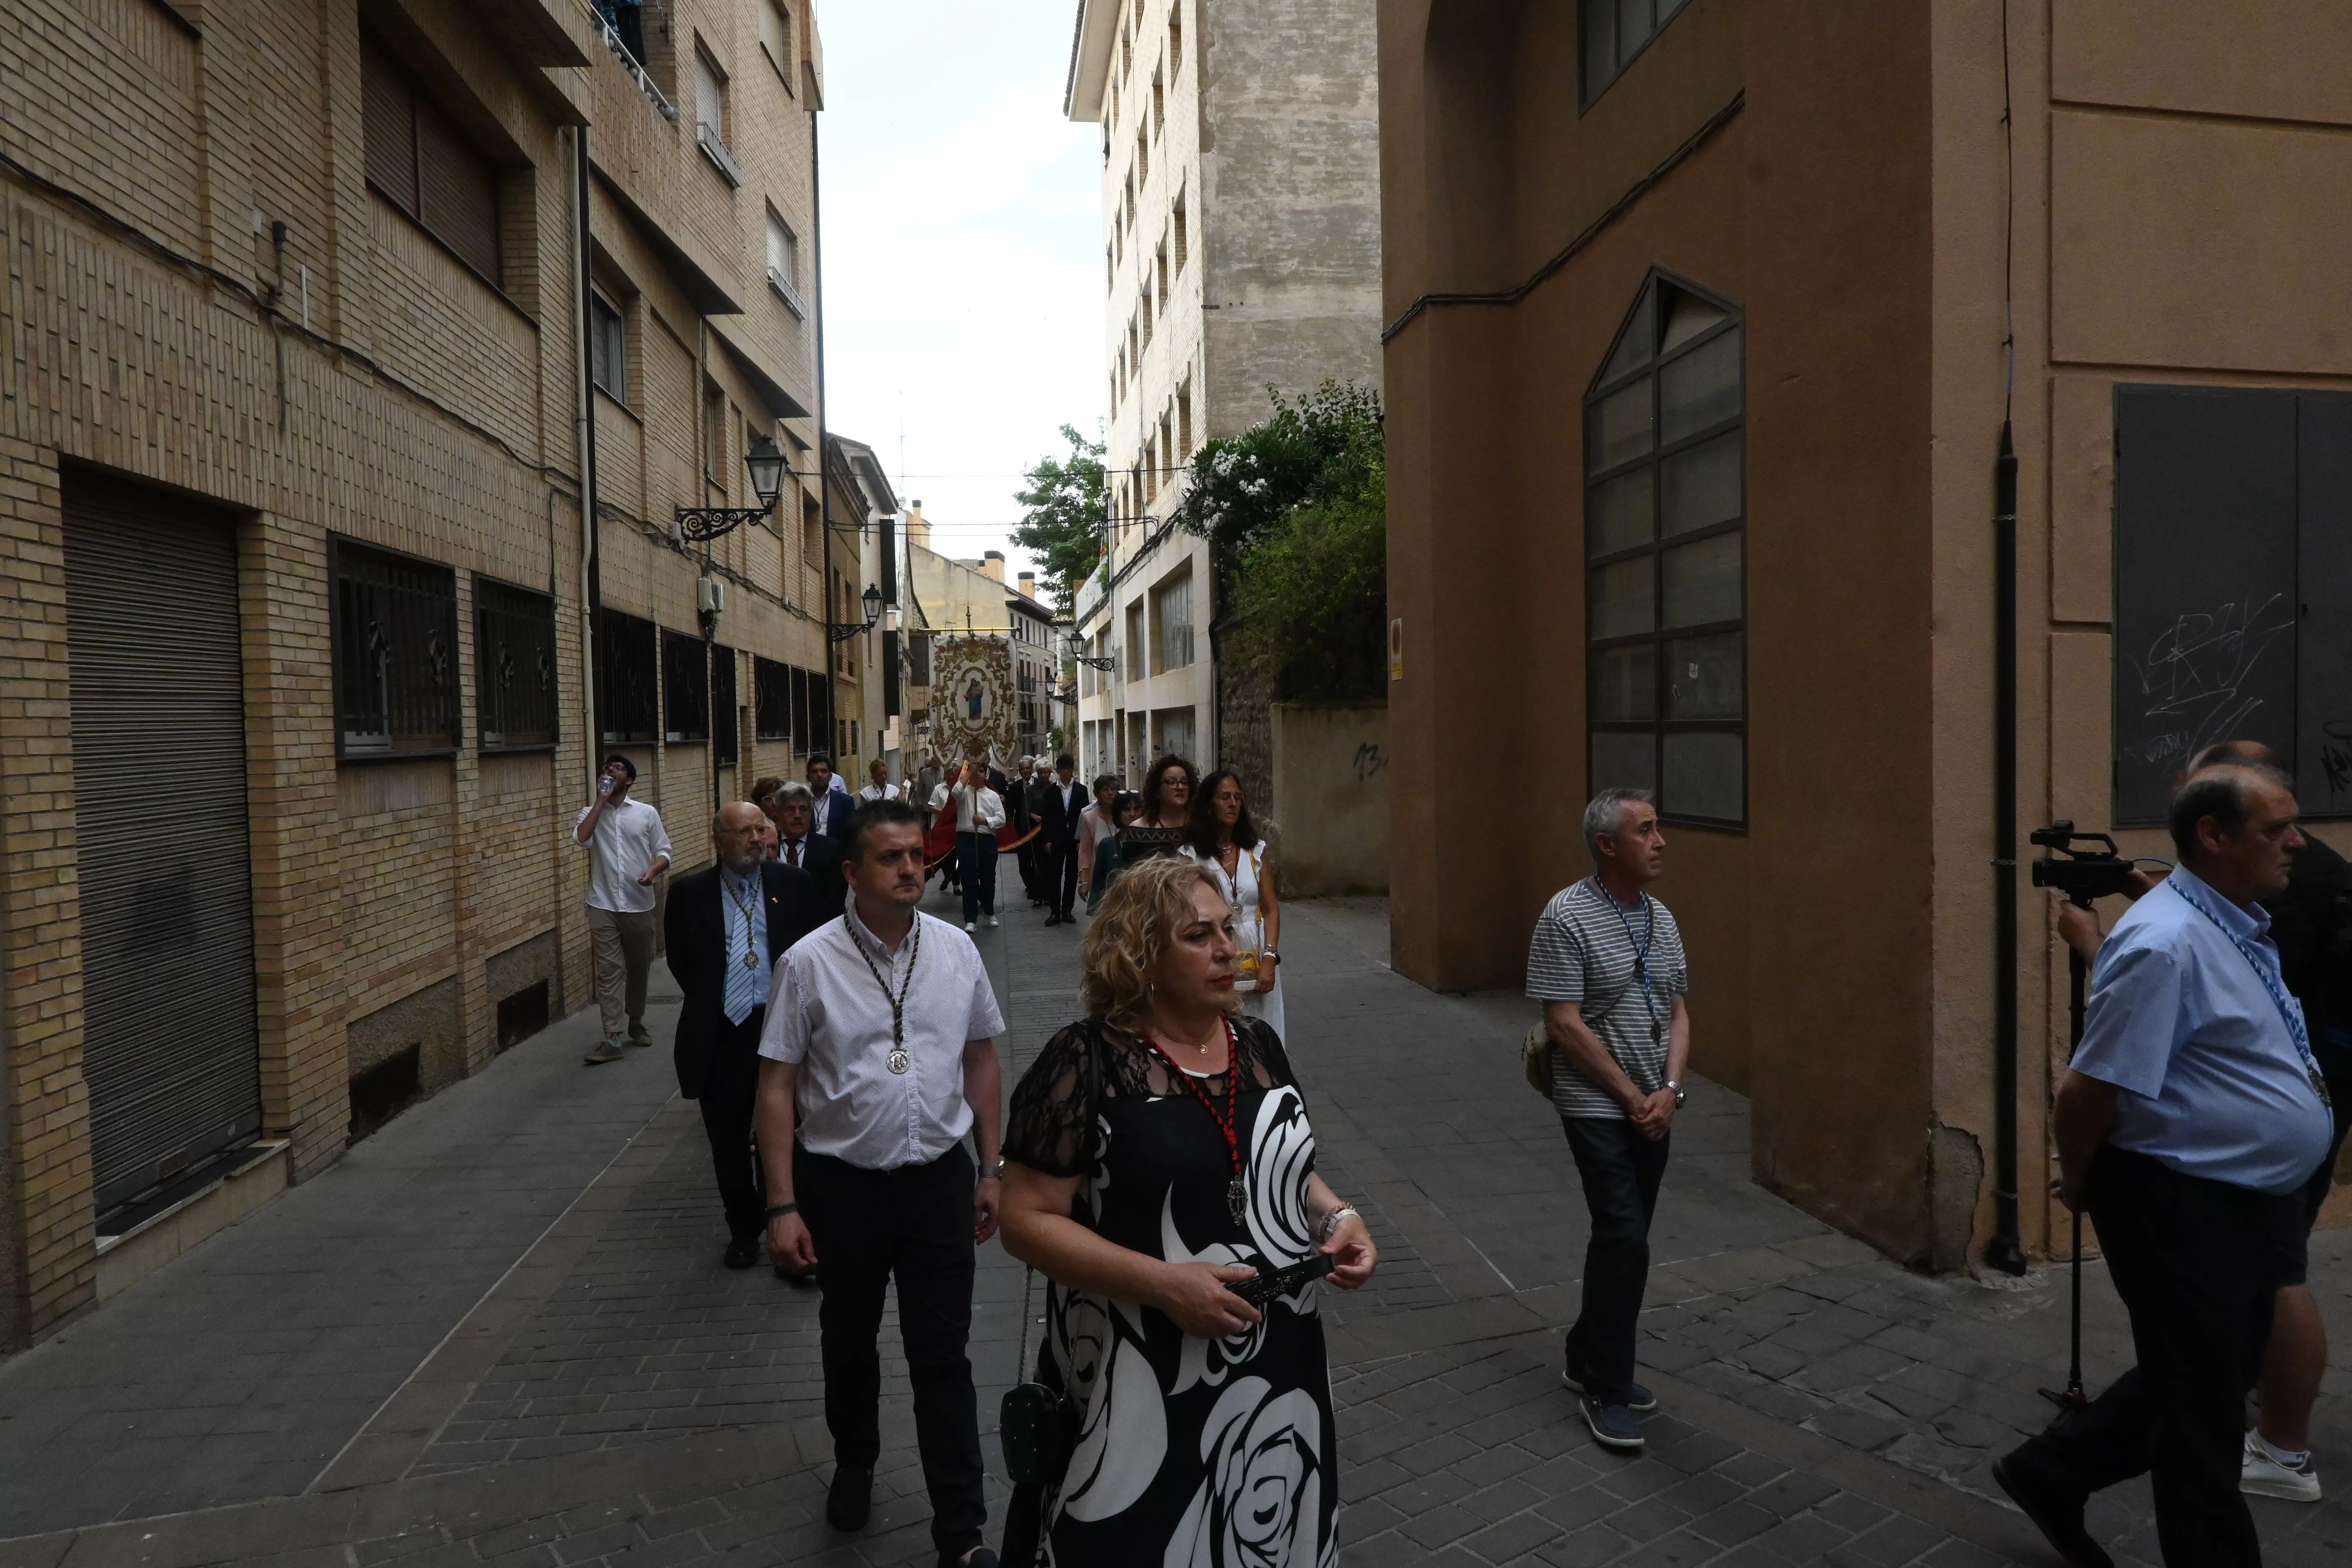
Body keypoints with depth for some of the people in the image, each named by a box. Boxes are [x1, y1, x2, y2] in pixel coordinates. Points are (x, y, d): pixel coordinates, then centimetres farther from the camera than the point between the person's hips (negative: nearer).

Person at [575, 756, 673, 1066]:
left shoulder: (647, 813, 3)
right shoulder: (591, 813, 5)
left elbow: (664, 851, 3)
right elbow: (581, 839, -16)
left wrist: (653, 869, -19)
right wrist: (600, 800, -13)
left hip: (638, 904, 1)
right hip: (603, 905, -1)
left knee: (639, 968, 13)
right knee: (609, 971, -4)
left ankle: (636, 1024, 32)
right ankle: (613, 1039, -5)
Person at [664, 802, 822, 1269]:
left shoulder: (795, 885, -2)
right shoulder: (690, 892, -1)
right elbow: (678, 959, 7)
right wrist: (709, 1003, 6)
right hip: (720, 1033, 1)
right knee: (728, 1139, 12)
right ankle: (744, 1229, 31)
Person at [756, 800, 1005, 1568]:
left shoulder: (956, 950, -5)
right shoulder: (808, 963, -13)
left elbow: (981, 1060, 4)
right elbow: (777, 1085, -9)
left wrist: (991, 1169, 6)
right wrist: (782, 1206, -10)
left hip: (940, 1180, 1)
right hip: (842, 1185, 0)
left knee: (943, 1358, 7)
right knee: (849, 1346, 22)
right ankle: (854, 1468, 49)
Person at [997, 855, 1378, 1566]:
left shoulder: (1259, 1045, 4)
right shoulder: (1088, 1061, -15)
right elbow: (1026, 1220, -15)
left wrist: (1338, 1217, -4)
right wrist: (1163, 1283, -23)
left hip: (1278, 1369, 6)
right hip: (1146, 1390, -5)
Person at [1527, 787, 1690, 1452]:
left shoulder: (1661, 918, 7)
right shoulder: (1567, 916, -15)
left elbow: (1678, 1012, 11)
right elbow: (1565, 1025, -17)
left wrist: (1669, 1088, -5)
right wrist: (1632, 1096, -13)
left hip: (1655, 1110, 7)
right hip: (1597, 1107, -7)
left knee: (1622, 1239, 14)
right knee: (1625, 1239, -10)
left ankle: (1589, 1360, 31)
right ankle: (1604, 1390, 6)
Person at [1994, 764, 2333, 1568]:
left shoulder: (2241, 925, 7)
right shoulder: (2167, 943, -25)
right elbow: (2089, 1090, -24)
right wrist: (2081, 1186, -10)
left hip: (2250, 1202, 10)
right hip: (2184, 1209, -10)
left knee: (2215, 1383, 23)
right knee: (2201, 1408, 8)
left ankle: (2051, 1470, 36)